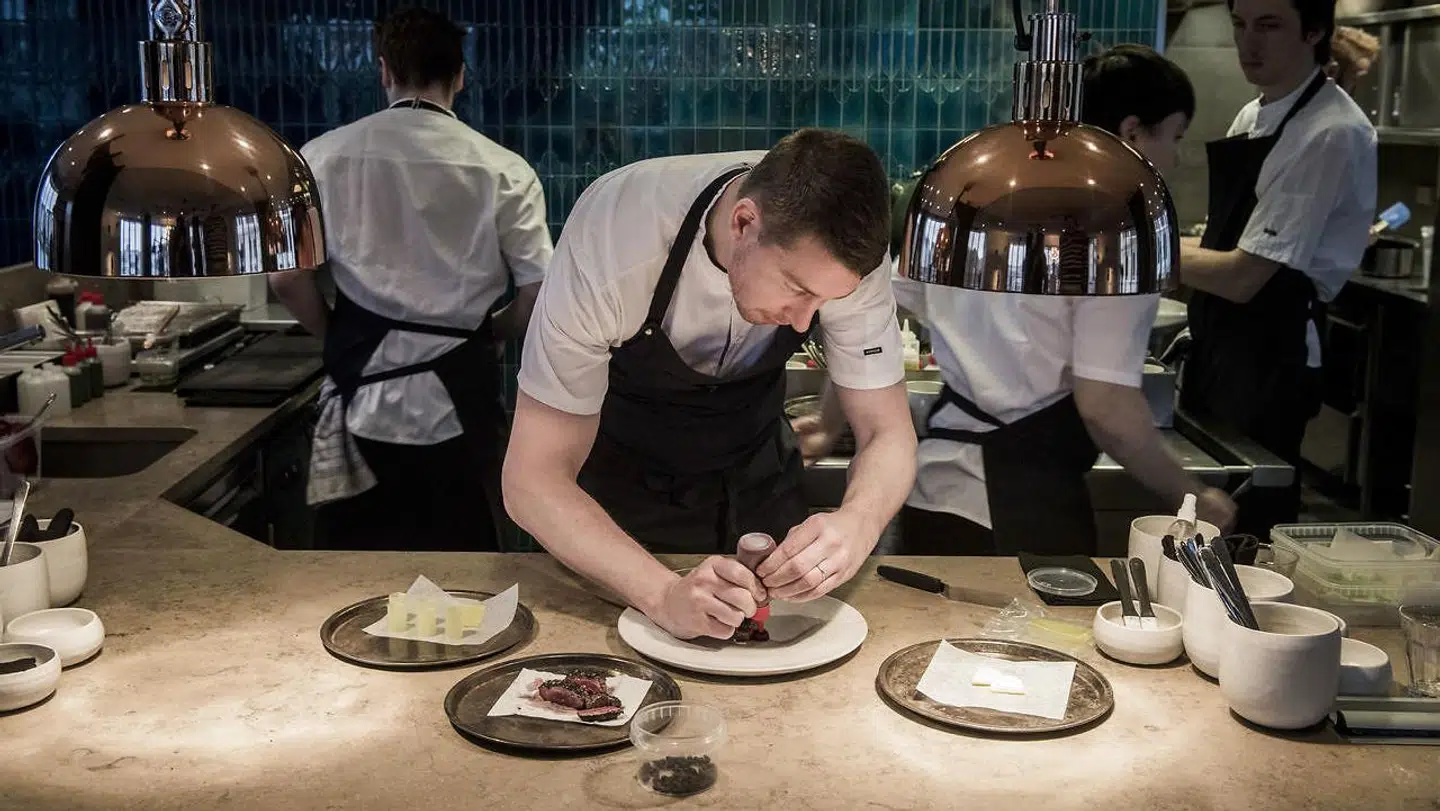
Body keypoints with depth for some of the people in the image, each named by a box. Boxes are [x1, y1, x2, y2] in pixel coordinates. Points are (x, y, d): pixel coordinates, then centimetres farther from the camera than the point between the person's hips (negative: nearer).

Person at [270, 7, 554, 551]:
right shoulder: (502, 171, -4)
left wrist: (341, 338, 14)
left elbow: (286, 277, -2)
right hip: (459, 401, -1)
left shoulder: (324, 156, -1)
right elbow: (539, 293, -4)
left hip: (364, 397, 1)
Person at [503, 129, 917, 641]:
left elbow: (888, 433, -21)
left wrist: (856, 525, -43)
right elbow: (532, 481, -33)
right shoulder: (614, 247, -37)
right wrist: (664, 594, -48)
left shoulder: (839, 252, -28)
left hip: (754, 472, 3)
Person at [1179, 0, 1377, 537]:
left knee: (1250, 535, 4)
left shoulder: (1331, 134, -19)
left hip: (1269, 359, -8)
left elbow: (1244, 276, -22)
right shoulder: (1252, 116, 8)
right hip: (1221, 347, 8)